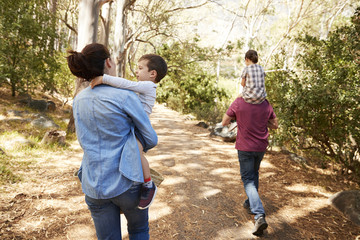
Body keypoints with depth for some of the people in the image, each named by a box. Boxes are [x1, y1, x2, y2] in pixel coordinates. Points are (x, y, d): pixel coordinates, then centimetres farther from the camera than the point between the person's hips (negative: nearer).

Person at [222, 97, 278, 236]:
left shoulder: (238, 103, -16)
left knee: (248, 179, 3)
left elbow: (224, 122, -8)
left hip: (245, 147, -4)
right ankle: (250, 203, 40)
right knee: (254, 174, 25)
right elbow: (275, 125, 5)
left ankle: (260, 216, -10)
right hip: (261, 147, 4)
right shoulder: (266, 104, -4)